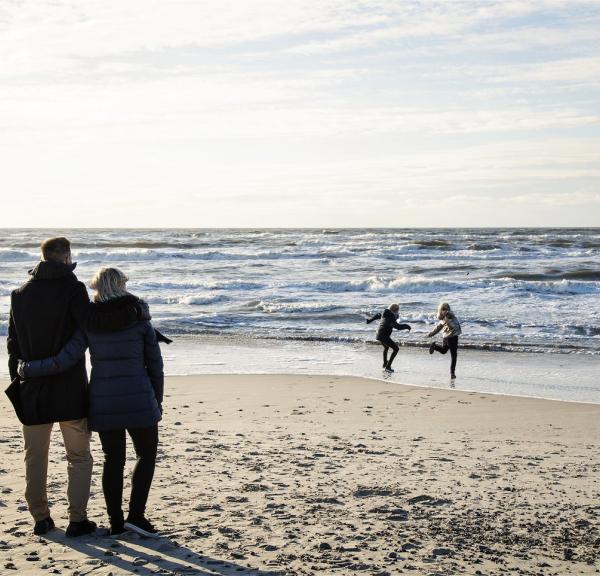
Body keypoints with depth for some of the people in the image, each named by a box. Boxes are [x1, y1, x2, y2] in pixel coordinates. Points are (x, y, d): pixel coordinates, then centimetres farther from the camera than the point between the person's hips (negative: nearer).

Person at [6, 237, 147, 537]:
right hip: (70, 389, -4)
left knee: (35, 457, 15)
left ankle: (40, 518, 19)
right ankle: (77, 519, 5)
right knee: (79, 457, 8)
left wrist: (17, 380, 17)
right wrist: (136, 311, -19)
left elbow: (13, 344, 10)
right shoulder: (72, 288, -11)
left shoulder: (20, 294, 6)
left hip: (33, 390, 4)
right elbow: (94, 322, -26)